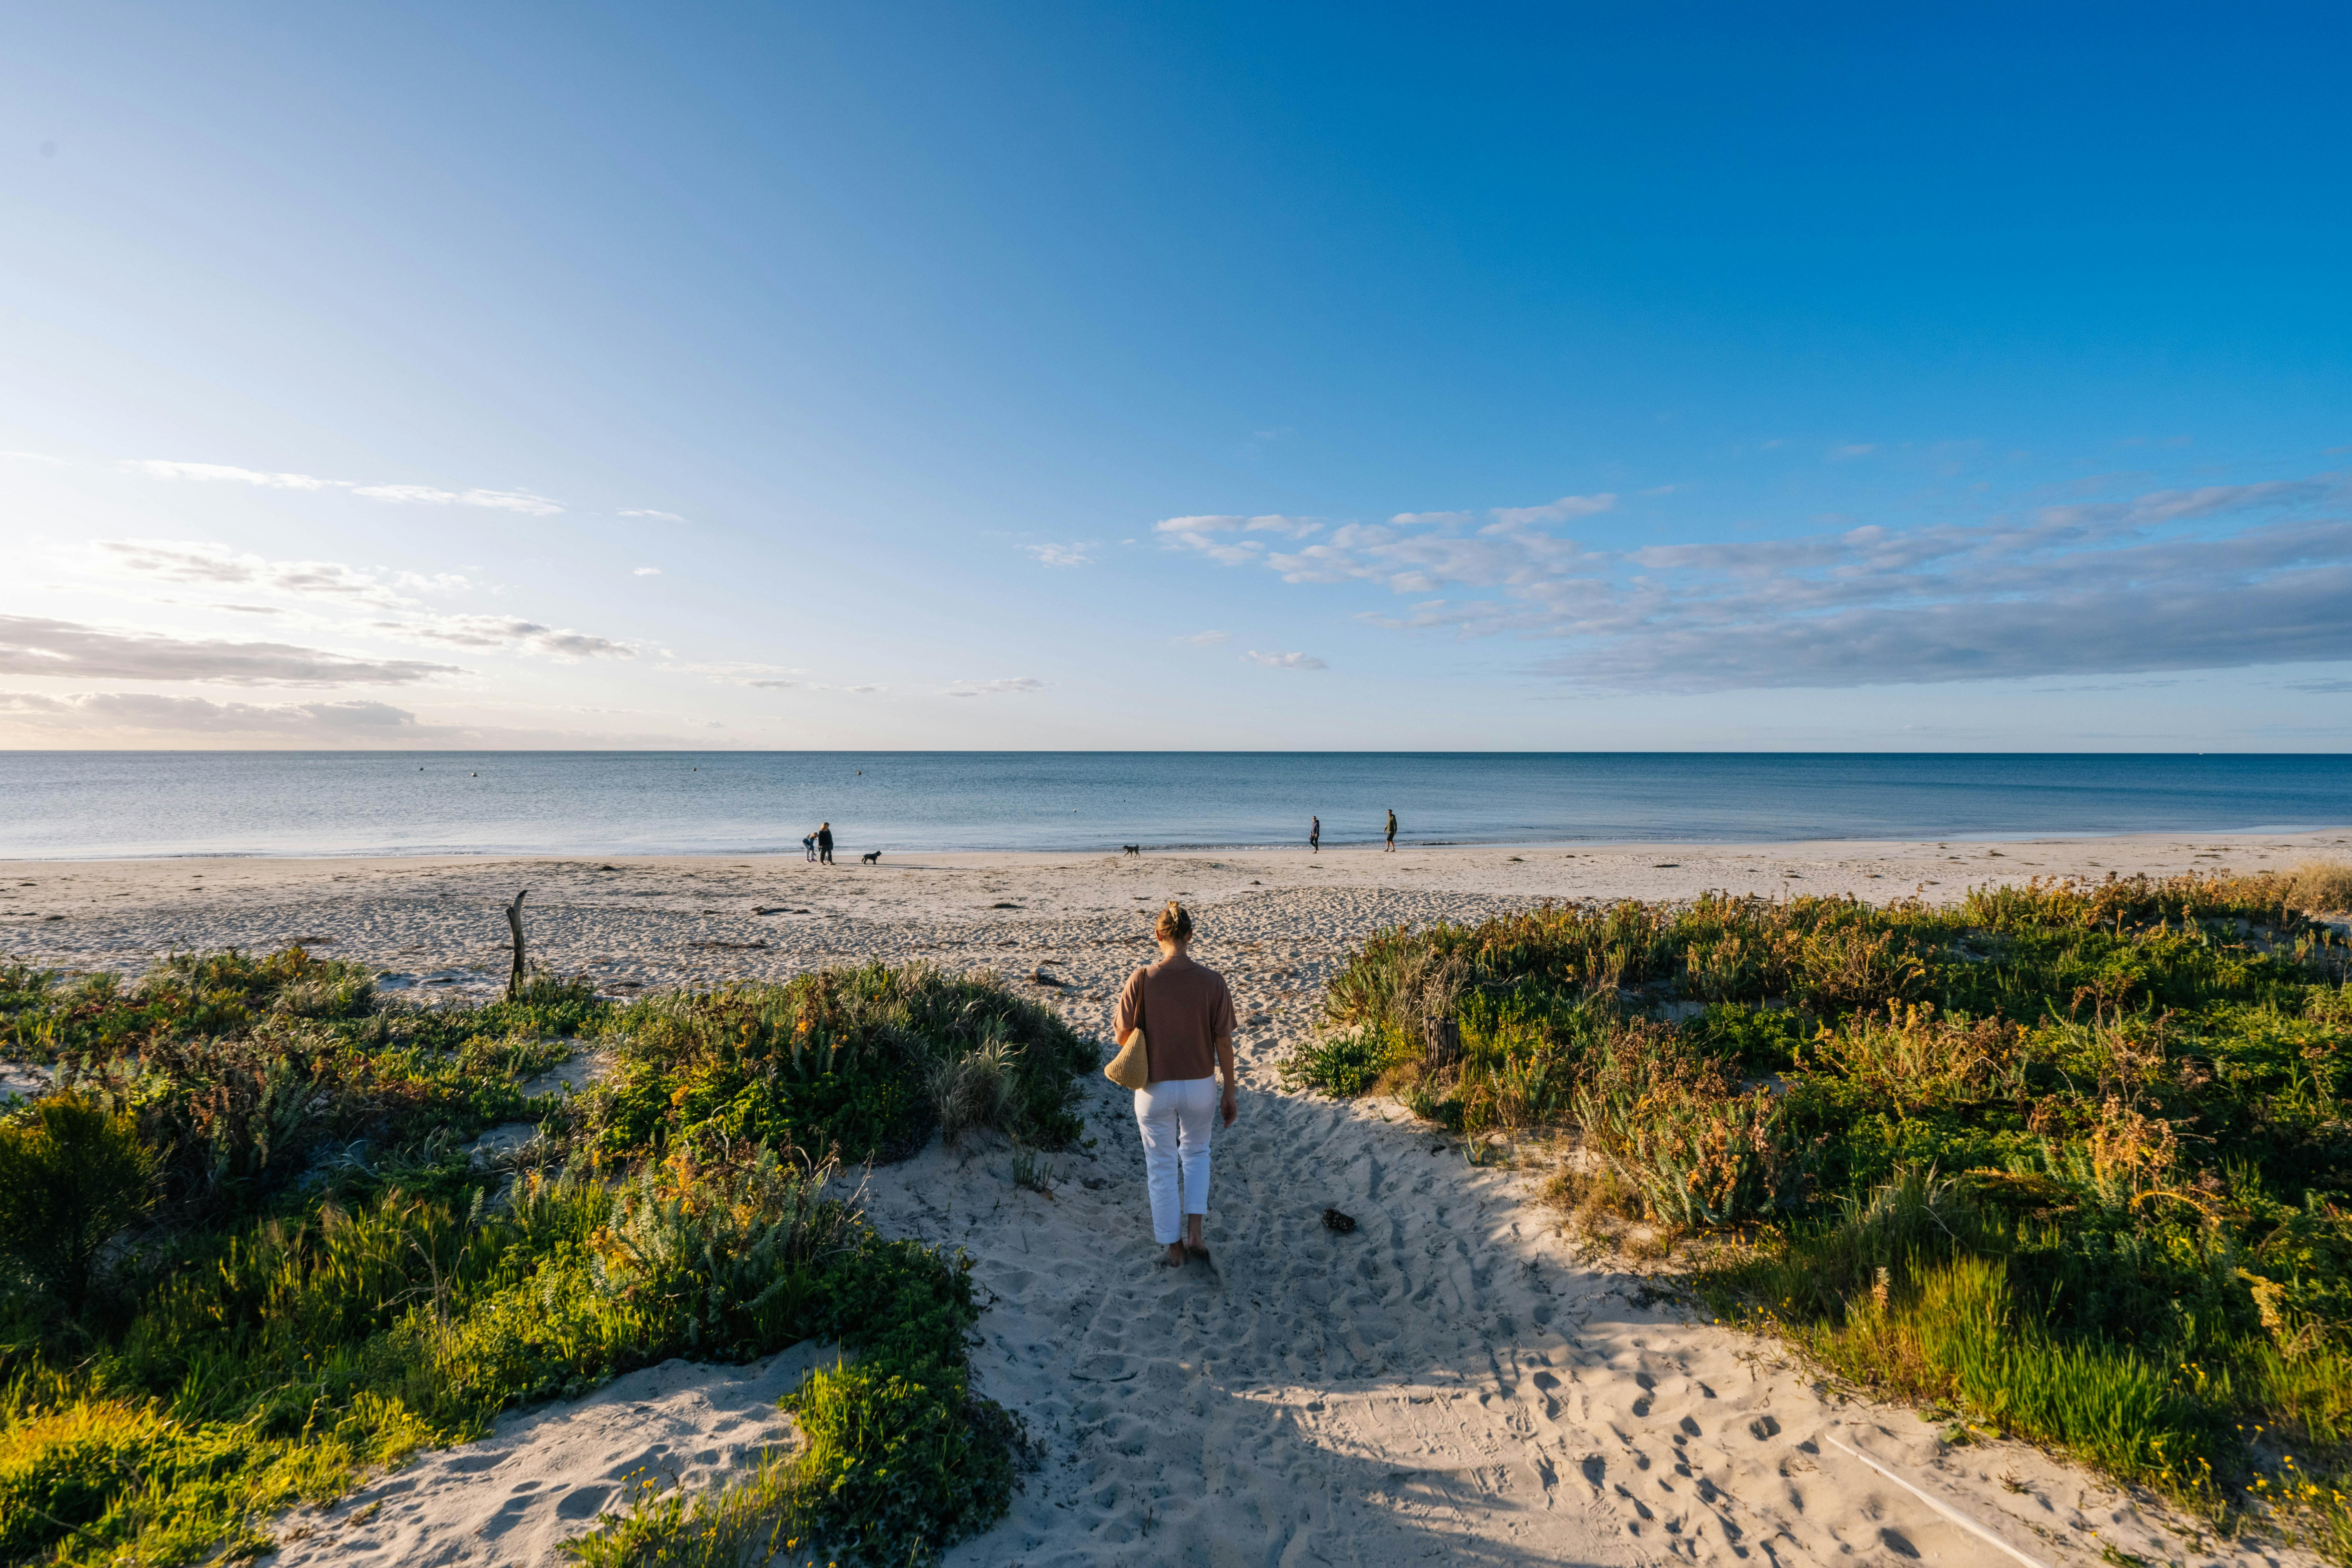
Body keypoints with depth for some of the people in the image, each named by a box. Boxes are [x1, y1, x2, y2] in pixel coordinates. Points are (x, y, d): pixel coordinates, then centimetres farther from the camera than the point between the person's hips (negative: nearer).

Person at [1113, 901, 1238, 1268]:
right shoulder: (1212, 981, -14)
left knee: (1161, 1166, 19)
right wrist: (1231, 1092, 3)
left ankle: (1174, 1248, 30)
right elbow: (1224, 1042, -8)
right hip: (1199, 1086, 1)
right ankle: (1194, 1232, 21)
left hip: (1155, 1088, -1)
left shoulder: (1141, 980, -17)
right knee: (1196, 1152, 29)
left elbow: (1122, 1036, -8)